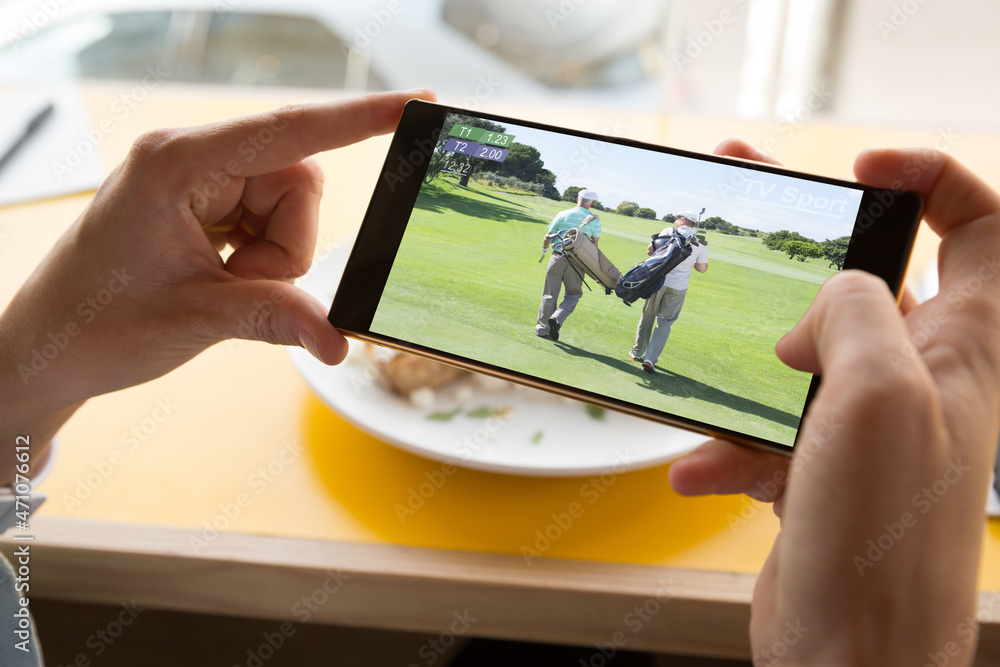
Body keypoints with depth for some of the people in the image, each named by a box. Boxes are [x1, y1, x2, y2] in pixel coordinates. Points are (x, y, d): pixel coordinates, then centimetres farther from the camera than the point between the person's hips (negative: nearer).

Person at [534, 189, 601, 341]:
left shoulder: (563, 214, 2)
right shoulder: (595, 220, 1)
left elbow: (547, 237, 4)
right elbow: (595, 243, 0)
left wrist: (544, 248, 25)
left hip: (558, 256, 1)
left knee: (550, 294, 8)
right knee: (573, 294, 13)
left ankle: (542, 328, 10)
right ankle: (557, 319, -10)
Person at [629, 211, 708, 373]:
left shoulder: (669, 232, -2)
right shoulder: (701, 242, 4)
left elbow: (650, 251, -10)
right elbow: (702, 268, 6)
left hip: (659, 279, -1)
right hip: (678, 287, 1)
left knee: (648, 316, 16)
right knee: (664, 323, 8)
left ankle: (637, 352, 25)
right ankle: (650, 359, -2)